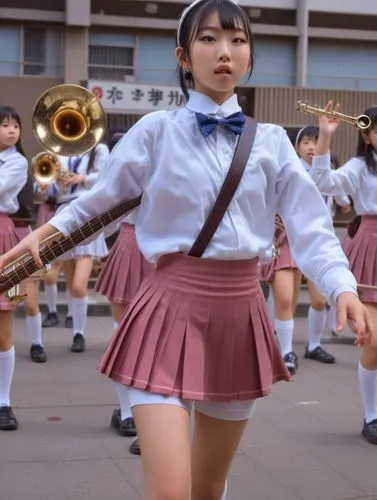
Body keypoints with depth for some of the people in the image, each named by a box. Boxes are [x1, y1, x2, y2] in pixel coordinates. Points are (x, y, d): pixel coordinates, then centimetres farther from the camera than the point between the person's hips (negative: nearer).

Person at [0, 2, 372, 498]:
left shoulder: (271, 141, 5)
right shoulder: (156, 132, -1)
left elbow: (311, 228, 0)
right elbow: (99, 202, 8)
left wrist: (344, 289, -16)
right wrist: (43, 233, -7)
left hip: (241, 313, 3)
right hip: (172, 308, -3)